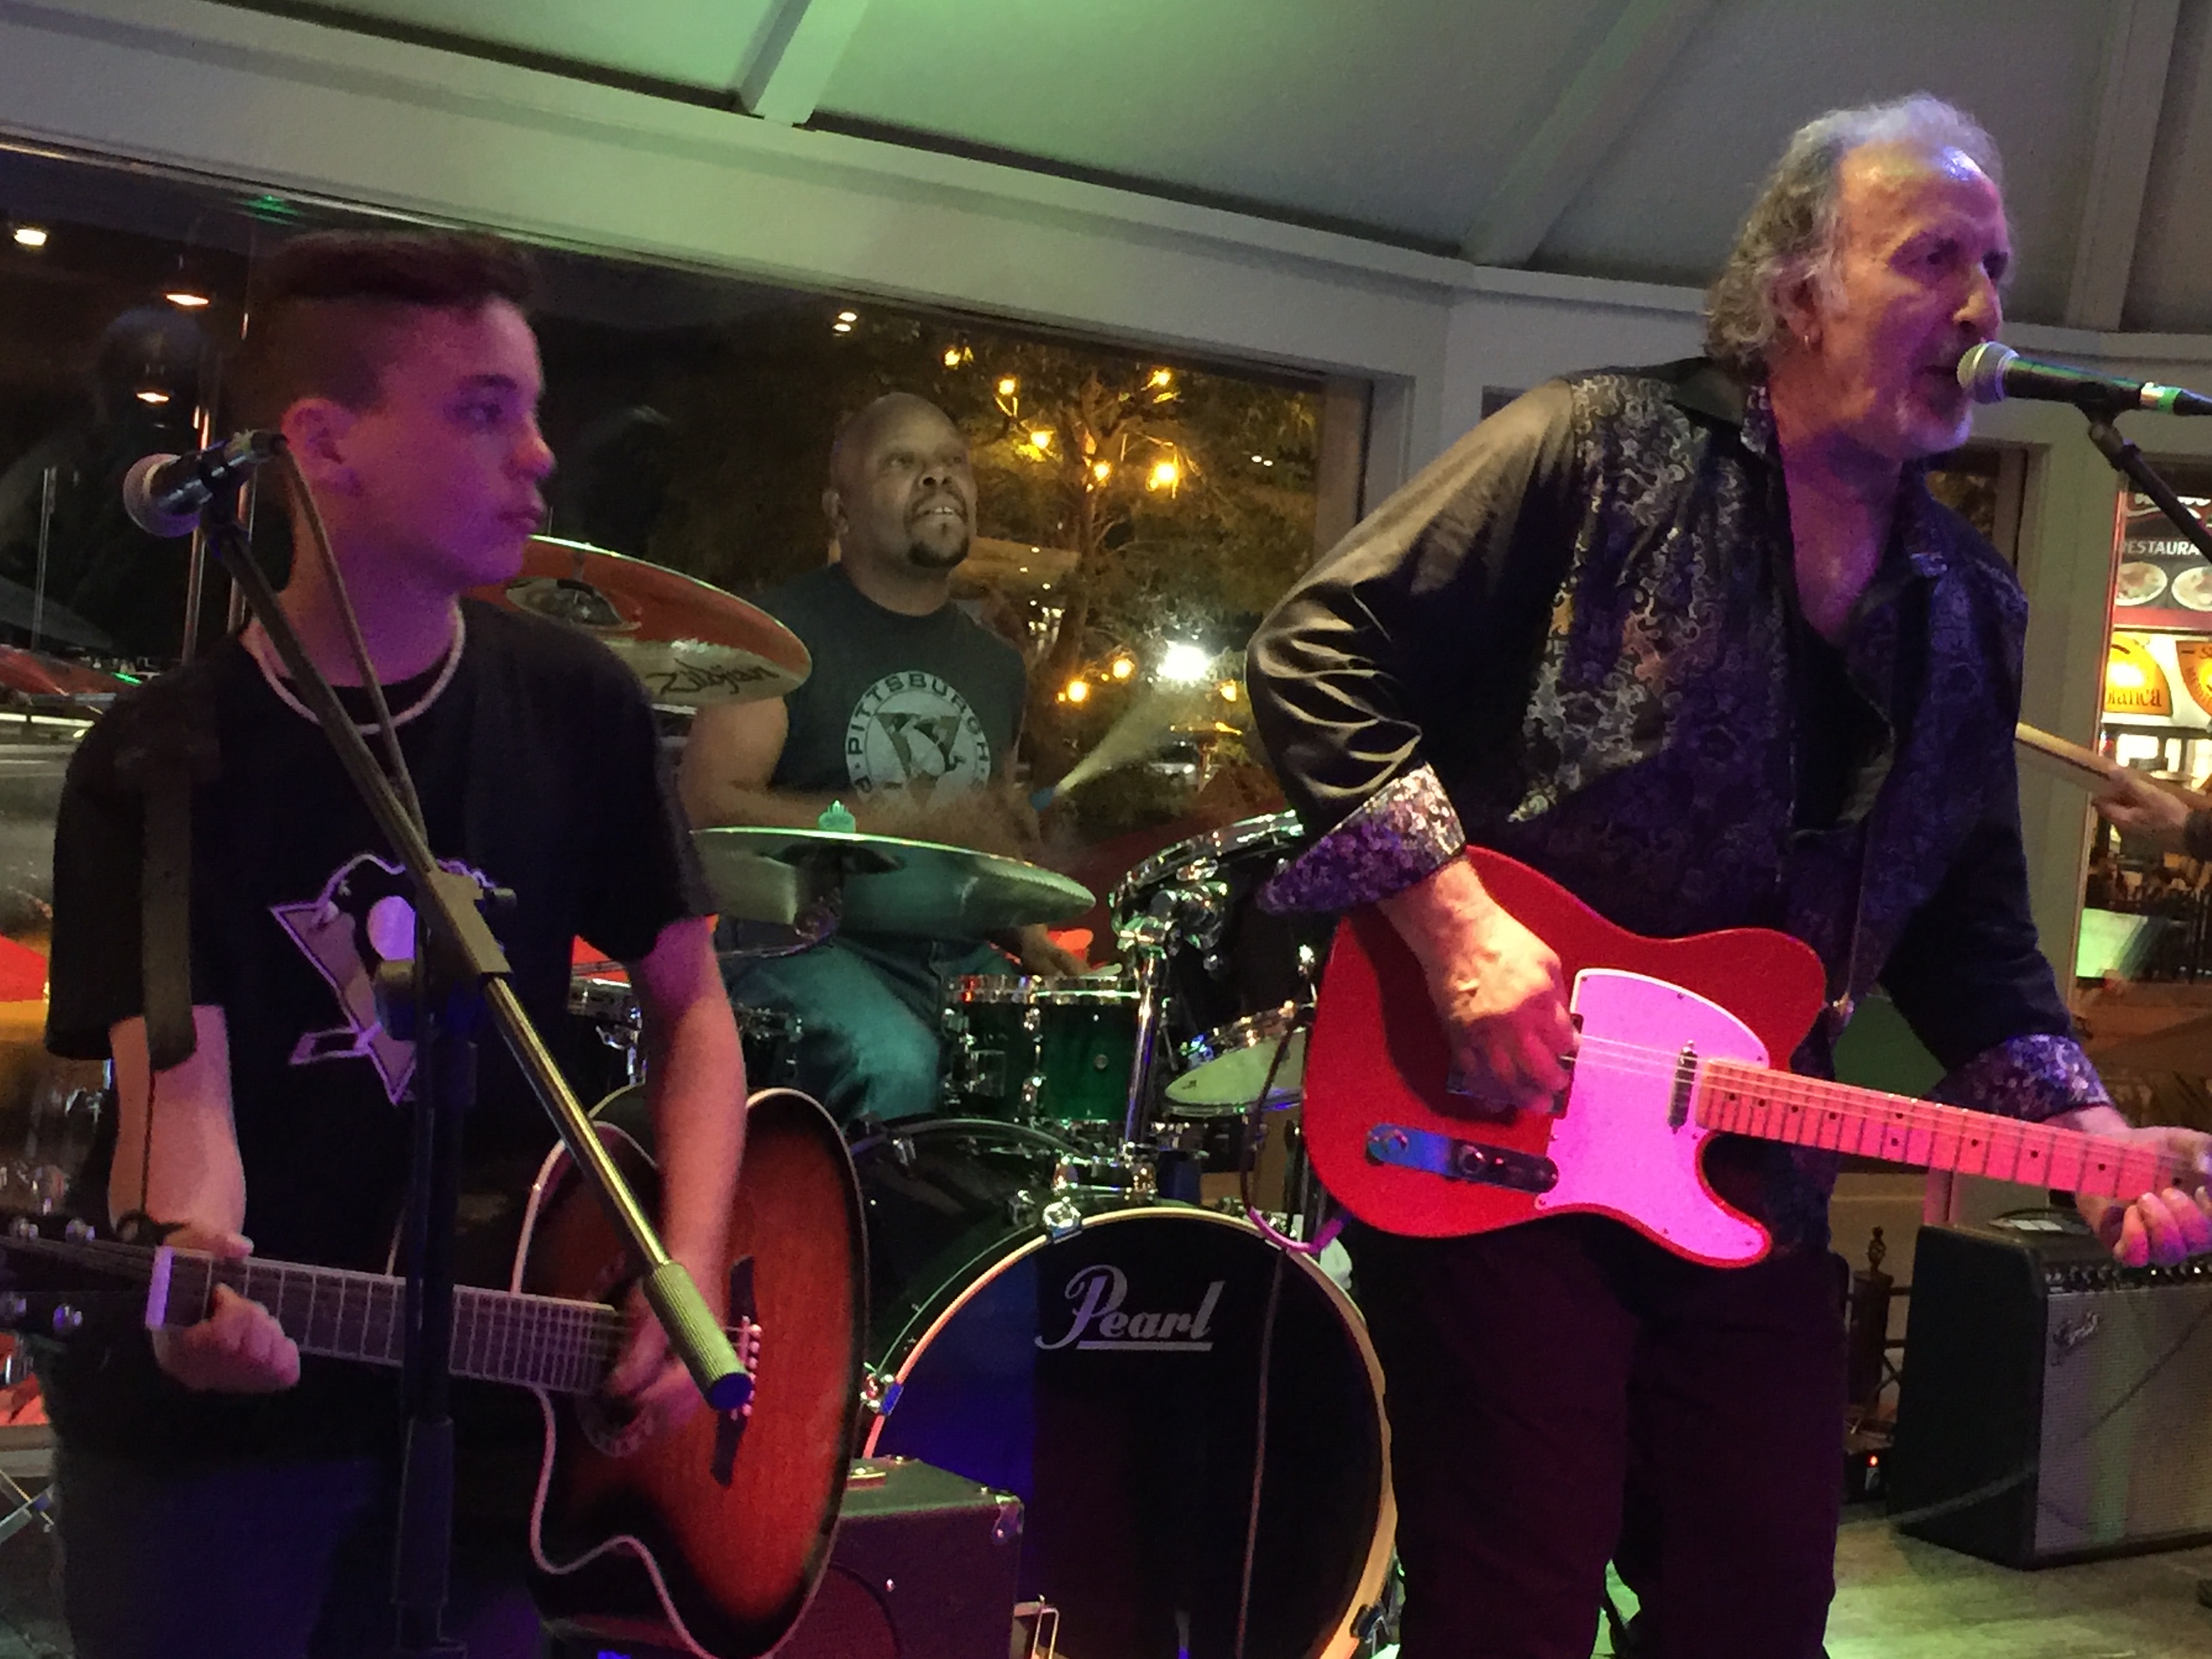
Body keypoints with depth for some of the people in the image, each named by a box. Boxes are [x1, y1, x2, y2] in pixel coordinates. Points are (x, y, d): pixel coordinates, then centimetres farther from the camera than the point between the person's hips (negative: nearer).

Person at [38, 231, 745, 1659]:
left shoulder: (576, 709, -3)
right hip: (202, 1425, -2)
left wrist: (691, 1274, -11)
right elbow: (177, 1088, -18)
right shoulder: (158, 763, -10)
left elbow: (691, 1008, 3)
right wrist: (191, 1269, -41)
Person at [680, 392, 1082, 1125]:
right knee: (895, 1064, -34)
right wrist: (912, 818, -18)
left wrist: (1025, 939, 6)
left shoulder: (995, 664, 17)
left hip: (959, 956, 6)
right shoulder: (783, 631, -3)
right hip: (804, 944, -6)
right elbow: (707, 809, -14)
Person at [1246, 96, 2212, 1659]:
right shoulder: (1604, 448, -7)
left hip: (1751, 1188, 6)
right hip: (1487, 1140, -6)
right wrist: (1460, 923, -20)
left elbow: (1973, 929, 13)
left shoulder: (1971, 610, 11)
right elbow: (1317, 651, -11)